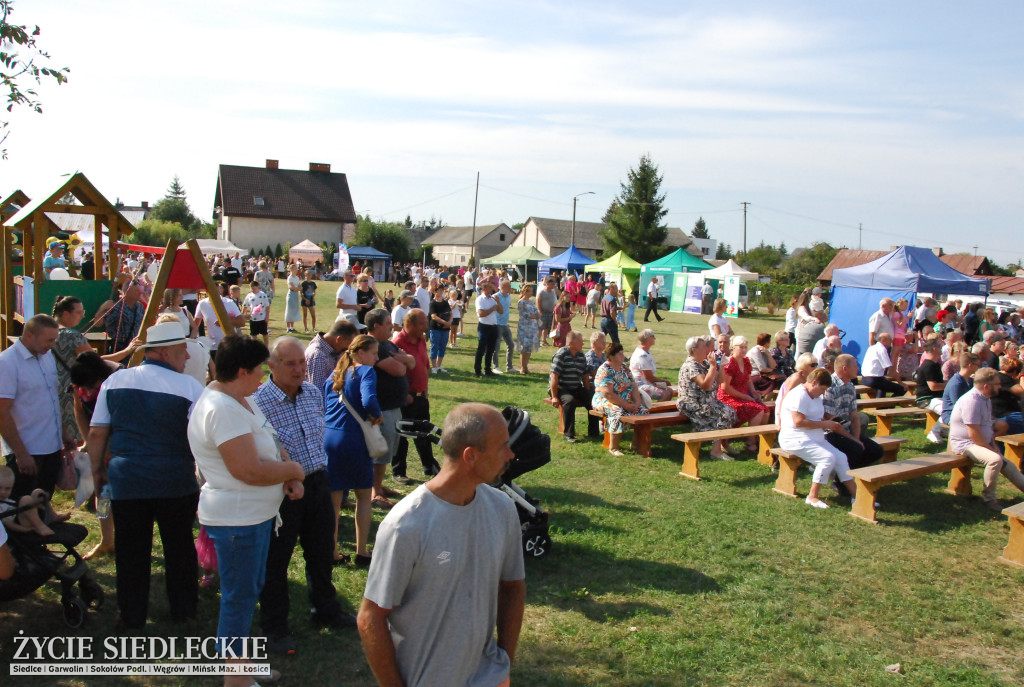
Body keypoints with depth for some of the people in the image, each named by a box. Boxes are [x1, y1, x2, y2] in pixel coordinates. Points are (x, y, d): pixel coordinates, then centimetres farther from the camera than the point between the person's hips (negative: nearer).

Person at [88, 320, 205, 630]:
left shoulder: (115, 381, 1)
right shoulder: (188, 386, -11)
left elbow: (97, 433, 5)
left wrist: (98, 470, 18)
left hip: (125, 480, 2)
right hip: (176, 482, -2)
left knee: (131, 551, 14)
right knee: (179, 547, 16)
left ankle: (132, 618, 25)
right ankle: (183, 610, 29)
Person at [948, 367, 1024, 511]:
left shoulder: (986, 399, 10)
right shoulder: (971, 401, -23)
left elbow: (989, 425, 22)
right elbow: (974, 434, -25)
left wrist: (993, 445, 8)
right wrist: (991, 449, -15)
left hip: (983, 443, 10)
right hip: (965, 444, -10)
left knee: (1008, 466, 6)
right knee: (995, 459, -30)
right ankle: (989, 498, -17)